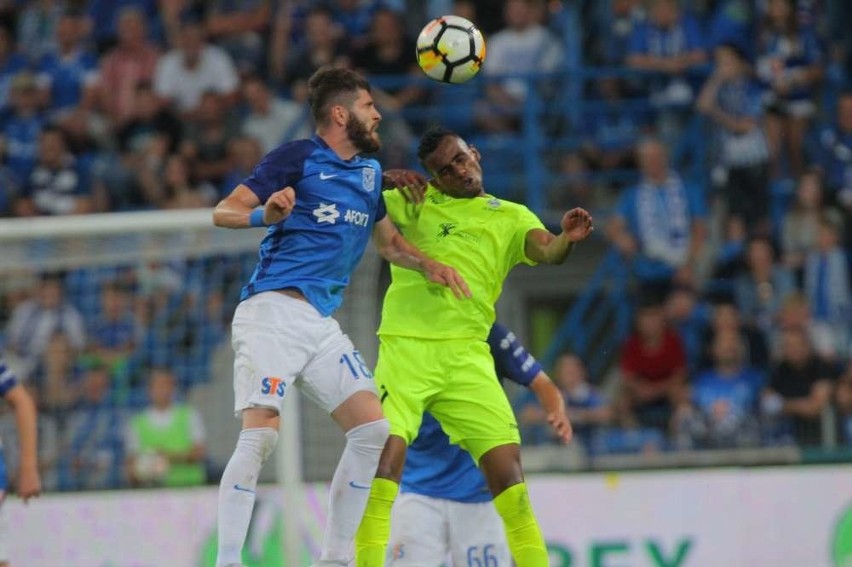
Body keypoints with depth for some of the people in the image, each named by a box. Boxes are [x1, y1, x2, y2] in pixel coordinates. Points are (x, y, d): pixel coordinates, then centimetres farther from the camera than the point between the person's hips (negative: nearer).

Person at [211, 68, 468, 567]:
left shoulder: (370, 172, 17)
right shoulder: (298, 157, -3)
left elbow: (389, 241, 32)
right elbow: (224, 212, -8)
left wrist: (428, 266, 13)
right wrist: (265, 213, -29)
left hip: (323, 322, 8)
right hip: (274, 310, -8)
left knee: (373, 429, 1)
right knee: (261, 434, -18)